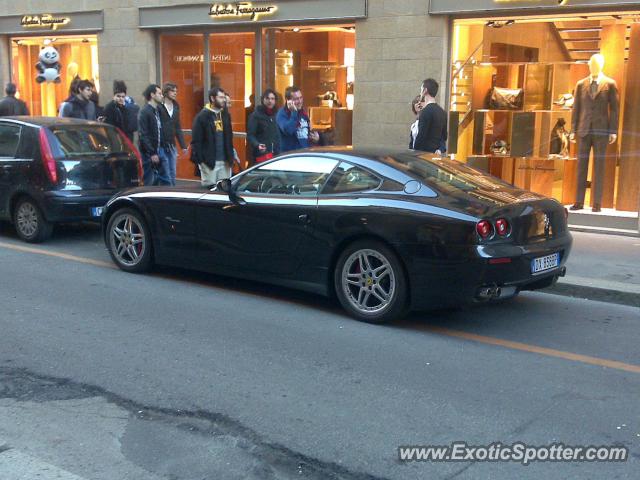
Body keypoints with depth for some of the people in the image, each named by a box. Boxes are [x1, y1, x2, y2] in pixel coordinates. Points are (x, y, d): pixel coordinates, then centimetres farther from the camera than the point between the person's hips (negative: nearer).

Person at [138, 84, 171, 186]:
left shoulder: (159, 110, 13)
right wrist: (152, 153, -18)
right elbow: (144, 135, -15)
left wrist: (165, 146, 7)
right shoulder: (144, 112, -11)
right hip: (149, 153, -7)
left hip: (161, 150, 7)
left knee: (166, 179, 7)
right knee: (149, 182, 0)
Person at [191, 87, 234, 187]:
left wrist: (230, 156, 9)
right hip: (209, 161, -5)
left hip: (224, 161, 5)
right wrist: (199, 160, -14)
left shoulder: (225, 115, 11)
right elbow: (196, 140, -8)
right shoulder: (202, 116, -6)